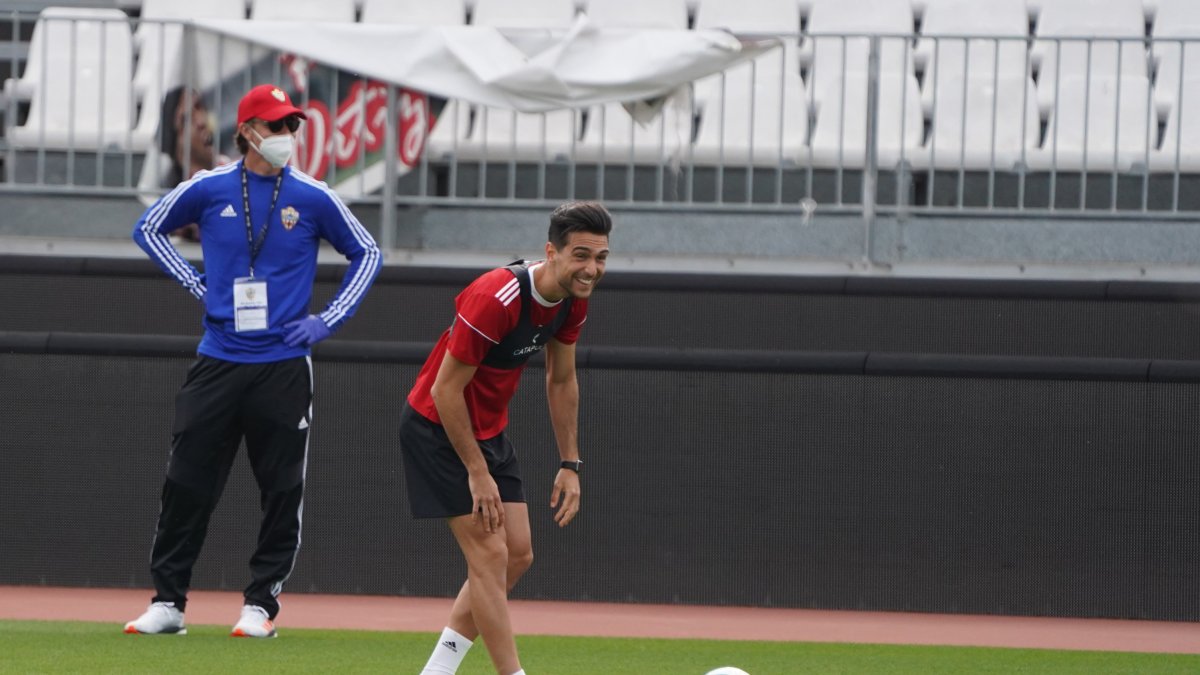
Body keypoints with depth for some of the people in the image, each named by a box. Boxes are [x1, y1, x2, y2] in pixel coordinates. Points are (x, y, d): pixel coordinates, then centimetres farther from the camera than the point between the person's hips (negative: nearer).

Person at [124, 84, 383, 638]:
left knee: (282, 489, 0)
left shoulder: (313, 198, 0)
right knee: (187, 483, 0)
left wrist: (329, 320, 2)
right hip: (218, 360, 0)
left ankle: (261, 603, 9)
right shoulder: (208, 190, 1)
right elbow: (149, 228, 16)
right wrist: (195, 283, 5)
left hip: (284, 363, 0)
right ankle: (167, 602, 7)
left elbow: (366, 254, 10)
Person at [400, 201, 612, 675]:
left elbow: (561, 381, 11)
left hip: (489, 431, 9)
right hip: (437, 428, -9)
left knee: (518, 555, 6)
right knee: (490, 556, -13)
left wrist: (570, 465, 8)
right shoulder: (495, 298, -30)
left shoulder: (573, 299, -5)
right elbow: (445, 390, -25)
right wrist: (477, 473, -21)